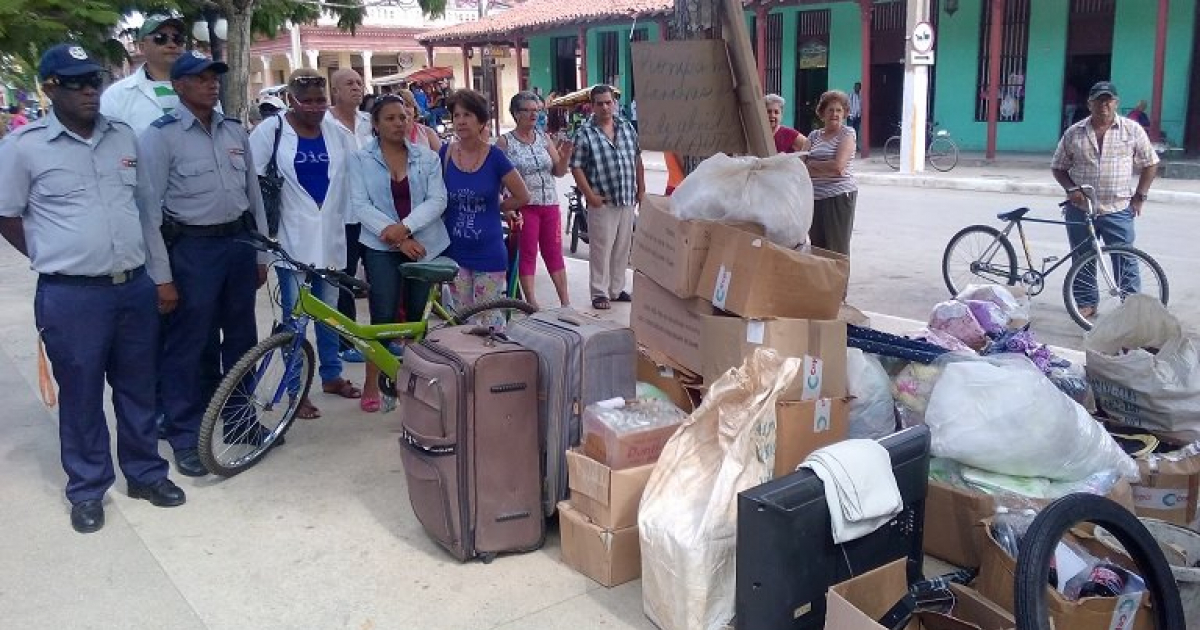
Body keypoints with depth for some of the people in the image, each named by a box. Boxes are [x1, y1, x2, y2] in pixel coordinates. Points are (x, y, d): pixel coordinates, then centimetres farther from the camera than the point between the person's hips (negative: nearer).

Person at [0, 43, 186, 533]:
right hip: (71, 295, -4)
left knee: (138, 389, 14)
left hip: (136, 287, 4)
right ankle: (87, 489, 23)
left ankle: (146, 472, 30)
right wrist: (56, 258, 1)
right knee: (81, 396, 8)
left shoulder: (124, 137, 7)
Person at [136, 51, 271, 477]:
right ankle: (185, 436, 17)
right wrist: (162, 277, -12)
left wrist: (261, 253, 12)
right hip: (192, 248, -5)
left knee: (242, 336, 15)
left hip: (239, 242, 5)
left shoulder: (235, 131, 8)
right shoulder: (160, 136, -8)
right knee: (190, 345, 3)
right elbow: (149, 208, -10)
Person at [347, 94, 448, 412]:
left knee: (415, 315, 8)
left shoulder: (427, 157, 5)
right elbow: (360, 205, -8)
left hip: (423, 244, 2)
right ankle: (371, 384, 6)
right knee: (384, 317, -8)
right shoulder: (360, 160, 1)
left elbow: (437, 199, -4)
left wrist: (406, 227, -18)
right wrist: (394, 235, -18)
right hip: (381, 247, -2)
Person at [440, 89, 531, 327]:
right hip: (455, 252, 3)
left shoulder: (494, 157, -8)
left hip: (488, 253, -2)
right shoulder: (445, 154, -1)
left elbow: (523, 197, -3)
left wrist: (494, 207, 4)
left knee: (489, 320, 3)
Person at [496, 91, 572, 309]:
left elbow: (559, 172, 10)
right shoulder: (505, 142, -4)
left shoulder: (544, 138, 9)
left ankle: (565, 301, 14)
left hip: (550, 203, 4)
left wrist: (565, 157, -10)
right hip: (523, 206, -4)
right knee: (527, 254, 2)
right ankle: (532, 303, 9)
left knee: (554, 252, 9)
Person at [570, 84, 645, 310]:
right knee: (601, 248, -2)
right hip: (602, 202, -5)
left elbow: (637, 161, 16)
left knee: (623, 247, 12)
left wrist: (641, 190, 12)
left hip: (628, 200, 5)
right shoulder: (584, 133, -7)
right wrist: (590, 196, -14)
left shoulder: (627, 128, 9)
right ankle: (599, 293, 8)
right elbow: (576, 167, -8)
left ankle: (617, 289, 24)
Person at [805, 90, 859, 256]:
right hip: (814, 197, 5)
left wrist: (812, 164, -3)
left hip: (839, 196, -5)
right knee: (816, 248, 6)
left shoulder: (847, 133, 0)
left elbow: (838, 166, -13)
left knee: (837, 250, -3)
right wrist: (827, 169, -8)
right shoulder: (814, 135, 14)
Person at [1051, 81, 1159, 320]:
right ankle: (1086, 303, 21)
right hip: (1079, 210, 1)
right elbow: (1058, 167, 10)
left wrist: (1139, 195, 1)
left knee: (1125, 261, 0)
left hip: (1118, 210, -1)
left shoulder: (1132, 130, 1)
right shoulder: (1073, 134, 3)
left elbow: (1150, 164, 9)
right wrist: (1071, 189, -7)